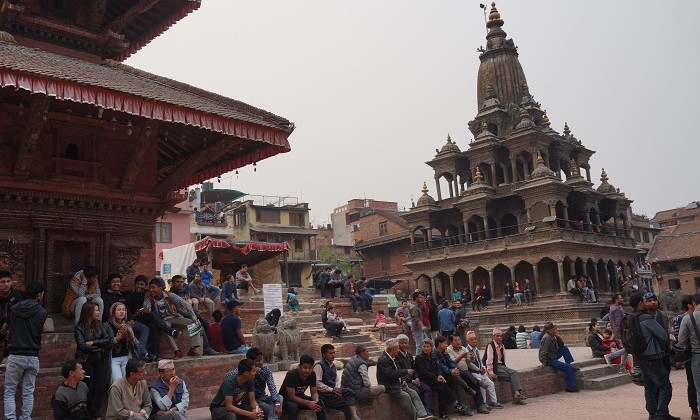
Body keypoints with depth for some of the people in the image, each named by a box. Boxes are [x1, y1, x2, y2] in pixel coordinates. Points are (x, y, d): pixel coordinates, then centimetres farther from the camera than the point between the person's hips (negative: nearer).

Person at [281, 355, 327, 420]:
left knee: (320, 403, -16)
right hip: (286, 398, -5)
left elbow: (314, 392, -5)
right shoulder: (291, 375, -29)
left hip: (300, 397, 5)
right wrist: (308, 403, -37)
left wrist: (316, 401, -28)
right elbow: (291, 396, -30)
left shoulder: (312, 375, -13)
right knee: (293, 407, -37)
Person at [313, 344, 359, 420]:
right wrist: (332, 390, -19)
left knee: (349, 392, -19)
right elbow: (317, 383, -18)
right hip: (324, 395, -7)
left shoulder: (333, 366, 17)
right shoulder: (319, 366, -10)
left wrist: (337, 389, -4)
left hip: (333, 392, 7)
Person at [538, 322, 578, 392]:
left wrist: (557, 337, 0)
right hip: (549, 360, -10)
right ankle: (571, 387, -6)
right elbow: (543, 352, -27)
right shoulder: (546, 338, -22)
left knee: (565, 348, 9)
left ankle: (571, 367, 10)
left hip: (554, 356, 10)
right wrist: (544, 363, -23)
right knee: (569, 368, -14)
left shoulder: (553, 337, 7)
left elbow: (561, 345, 14)